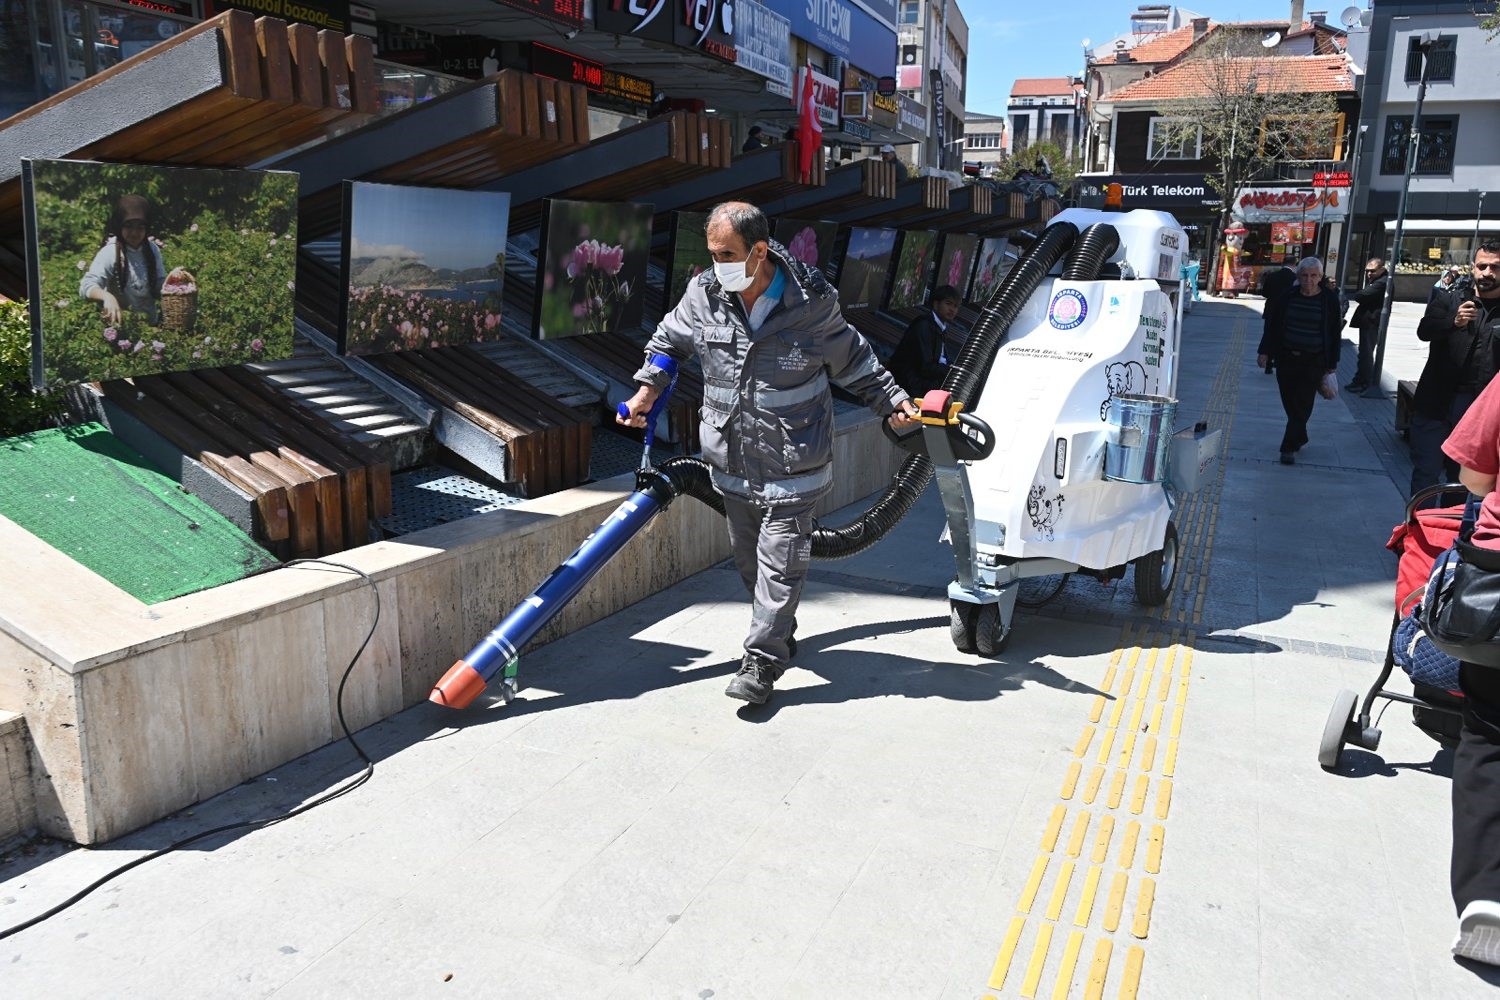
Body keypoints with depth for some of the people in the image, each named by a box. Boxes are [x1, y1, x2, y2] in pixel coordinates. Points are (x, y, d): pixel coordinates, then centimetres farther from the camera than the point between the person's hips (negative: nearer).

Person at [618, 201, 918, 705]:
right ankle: (780, 636, 37)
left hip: (793, 464, -4)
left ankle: (761, 662, 5)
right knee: (748, 559, 15)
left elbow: (854, 361, 5)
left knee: (780, 561, -4)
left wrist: (894, 402, 4)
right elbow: (670, 339, 17)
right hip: (732, 461, 4)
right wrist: (647, 391, 11)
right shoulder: (704, 295, -5)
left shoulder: (810, 302, -12)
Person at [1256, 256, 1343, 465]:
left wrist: (1331, 365, 1)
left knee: (1302, 406, -6)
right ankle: (1300, 439, 29)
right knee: (1290, 404, 9)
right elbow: (1272, 326, 9)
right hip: (1286, 358, 3)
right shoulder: (1287, 297, 3)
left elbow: (1334, 334, 2)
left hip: (1313, 362, -2)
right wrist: (1264, 352, 3)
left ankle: (1289, 447, -4)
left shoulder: (1330, 300, -2)